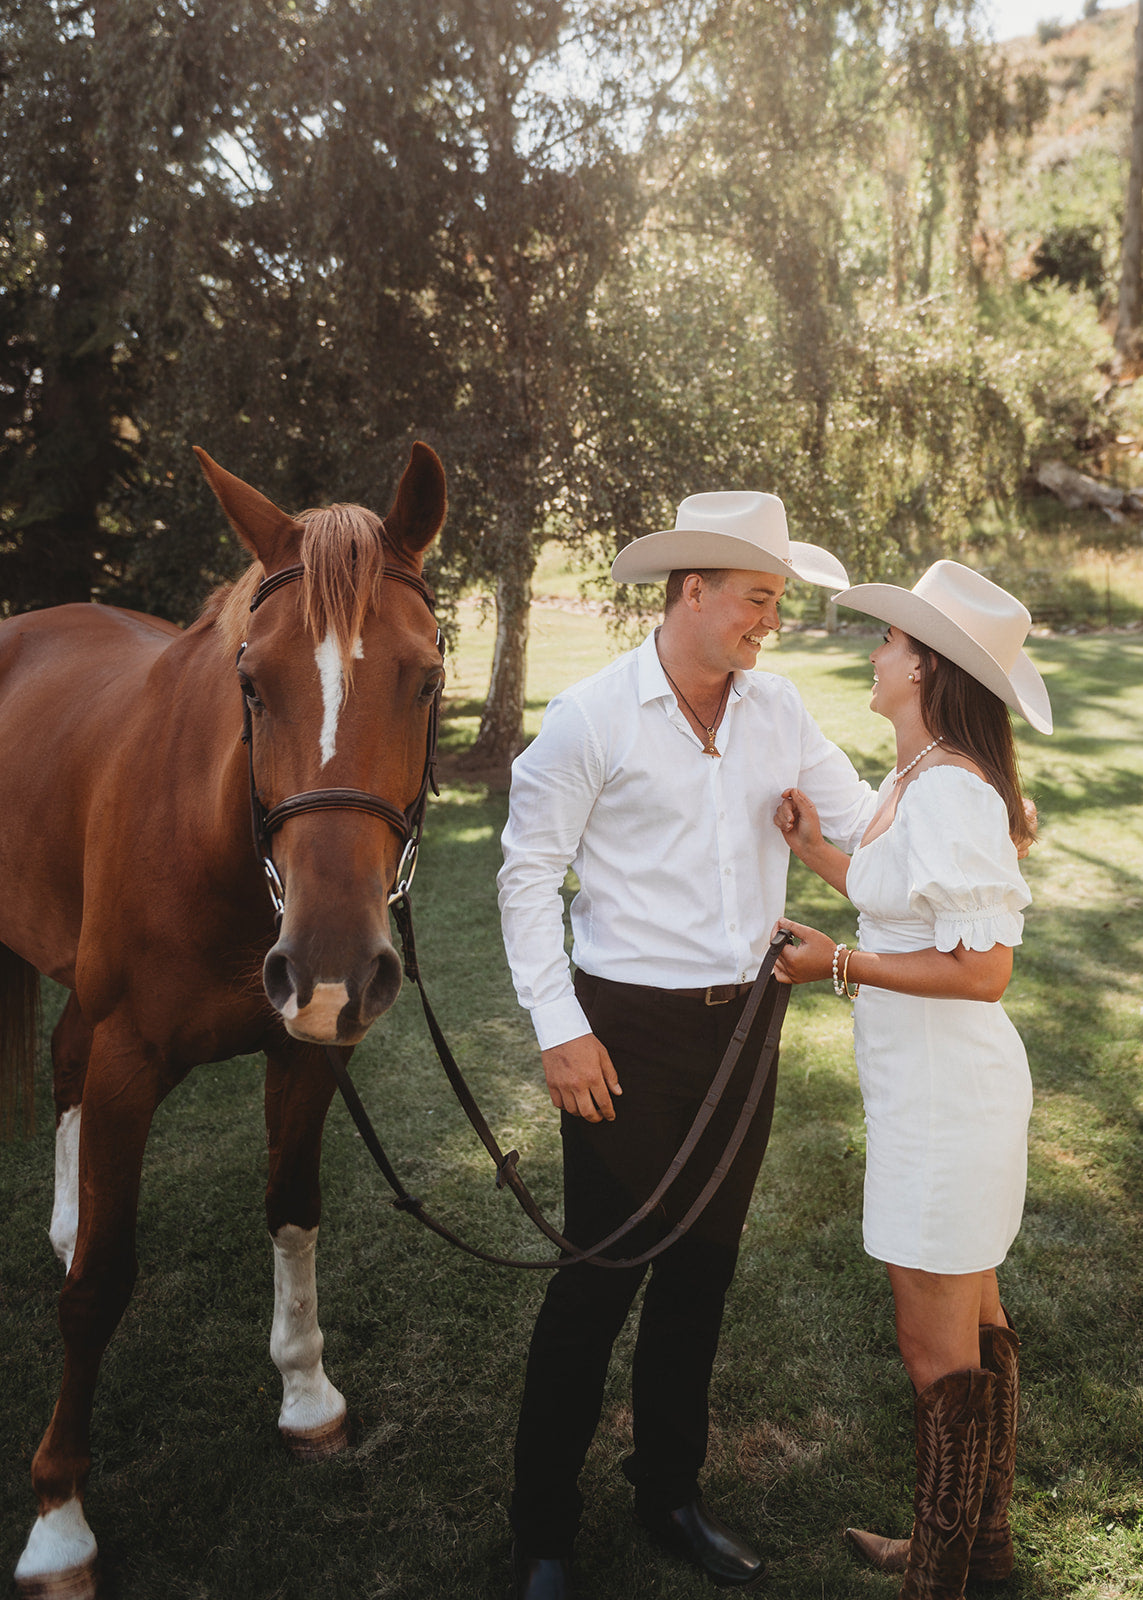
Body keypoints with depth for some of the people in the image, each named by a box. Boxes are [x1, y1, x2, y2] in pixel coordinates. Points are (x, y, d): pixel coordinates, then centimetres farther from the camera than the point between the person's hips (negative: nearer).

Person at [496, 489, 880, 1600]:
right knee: (601, 1272, 3)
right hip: (627, 1029, -5)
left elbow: (862, 831, 6)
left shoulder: (779, 710, 5)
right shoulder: (592, 715, -10)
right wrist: (559, 1027, -12)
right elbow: (528, 872, -7)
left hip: (742, 1023, 5)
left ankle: (669, 1491, 37)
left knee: (703, 1267, 16)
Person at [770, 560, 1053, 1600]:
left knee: (938, 1350, 6)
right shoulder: (912, 783, 7)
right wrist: (817, 851, 7)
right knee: (974, 1321, 23)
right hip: (936, 1085, 10)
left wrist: (840, 963, -18)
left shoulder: (951, 794, -23)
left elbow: (982, 969, -25)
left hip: (947, 1094, -10)